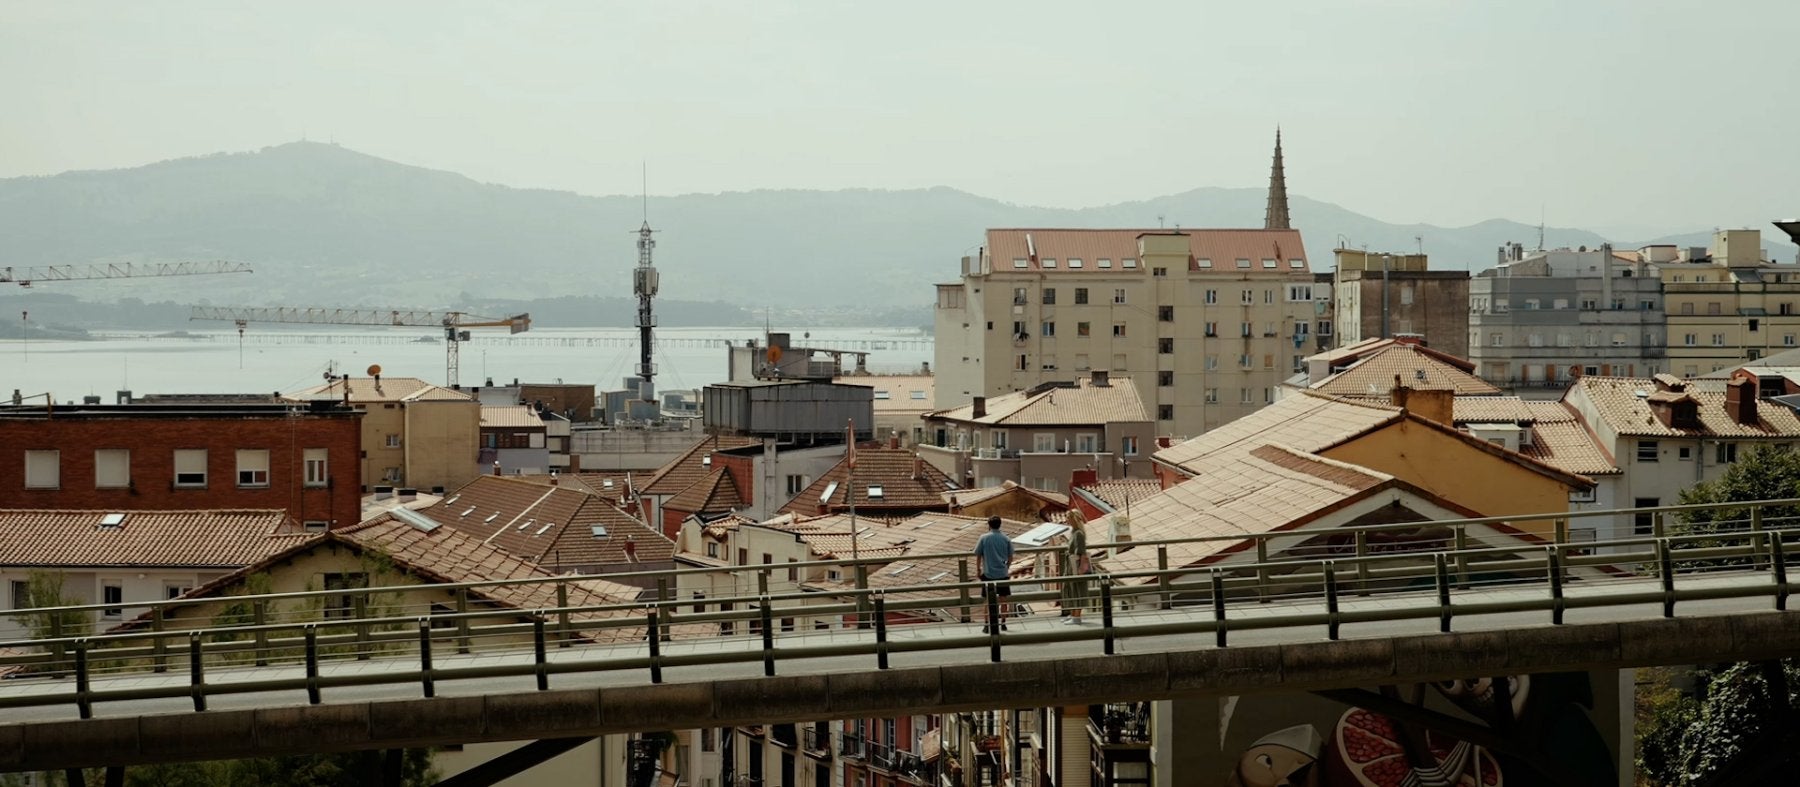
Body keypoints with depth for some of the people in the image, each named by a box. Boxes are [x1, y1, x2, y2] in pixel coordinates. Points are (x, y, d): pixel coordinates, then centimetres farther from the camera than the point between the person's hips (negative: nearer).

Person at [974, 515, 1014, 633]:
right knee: (1003, 599, 14)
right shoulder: (1006, 539, 0)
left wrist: (978, 569, 12)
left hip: (988, 574, -2)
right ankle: (1003, 623, 20)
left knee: (987, 600, 7)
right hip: (1003, 573, 2)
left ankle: (988, 625, 7)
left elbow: (978, 556, -1)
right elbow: (1010, 557, 5)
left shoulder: (983, 538, -6)